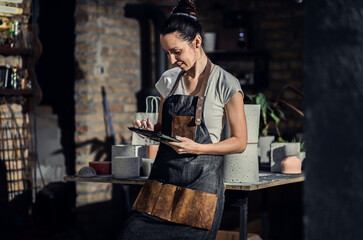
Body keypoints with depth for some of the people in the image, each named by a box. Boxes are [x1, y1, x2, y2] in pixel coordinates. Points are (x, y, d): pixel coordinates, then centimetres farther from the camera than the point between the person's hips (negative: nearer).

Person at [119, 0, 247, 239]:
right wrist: (151, 129, -1)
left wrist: (197, 148, -15)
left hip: (202, 182, -4)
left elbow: (240, 142, -3)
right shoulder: (168, 80, 10)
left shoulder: (226, 84, -5)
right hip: (164, 175, 4)